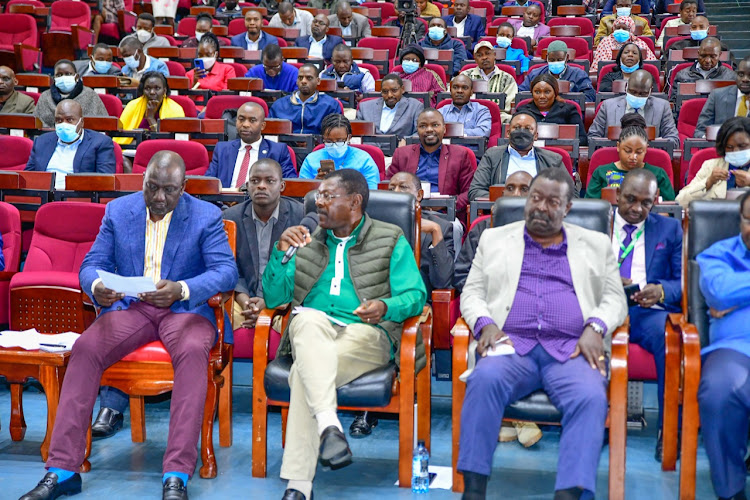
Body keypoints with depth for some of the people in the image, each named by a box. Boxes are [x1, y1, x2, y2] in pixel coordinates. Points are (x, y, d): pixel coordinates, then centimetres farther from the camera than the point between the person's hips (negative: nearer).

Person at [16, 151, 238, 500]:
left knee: (192, 351, -36)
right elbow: (92, 264, 7)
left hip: (183, 310, -2)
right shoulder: (118, 211, 10)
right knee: (85, 348, -26)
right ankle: (62, 470, -22)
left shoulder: (207, 217, 0)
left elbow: (226, 271, -10)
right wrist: (96, 287, -20)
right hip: (129, 307, 3)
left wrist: (181, 289, -30)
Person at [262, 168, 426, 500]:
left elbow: (416, 295, 2)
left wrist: (386, 307, -21)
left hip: (367, 333, -3)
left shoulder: (391, 242, 13)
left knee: (304, 372, -33)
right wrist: (280, 253, -1)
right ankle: (329, 423, -48)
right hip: (312, 332, 3)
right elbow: (273, 299, 16)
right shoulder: (308, 243, 23)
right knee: (308, 319, -36)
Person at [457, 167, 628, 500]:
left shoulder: (596, 244, 20)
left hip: (571, 350, 0)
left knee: (590, 397, -33)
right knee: (484, 380, -34)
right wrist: (485, 324, -7)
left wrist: (595, 327, -8)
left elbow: (614, 299, 14)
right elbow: (472, 293, 15)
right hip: (512, 345, 0)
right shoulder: (494, 239, 20)